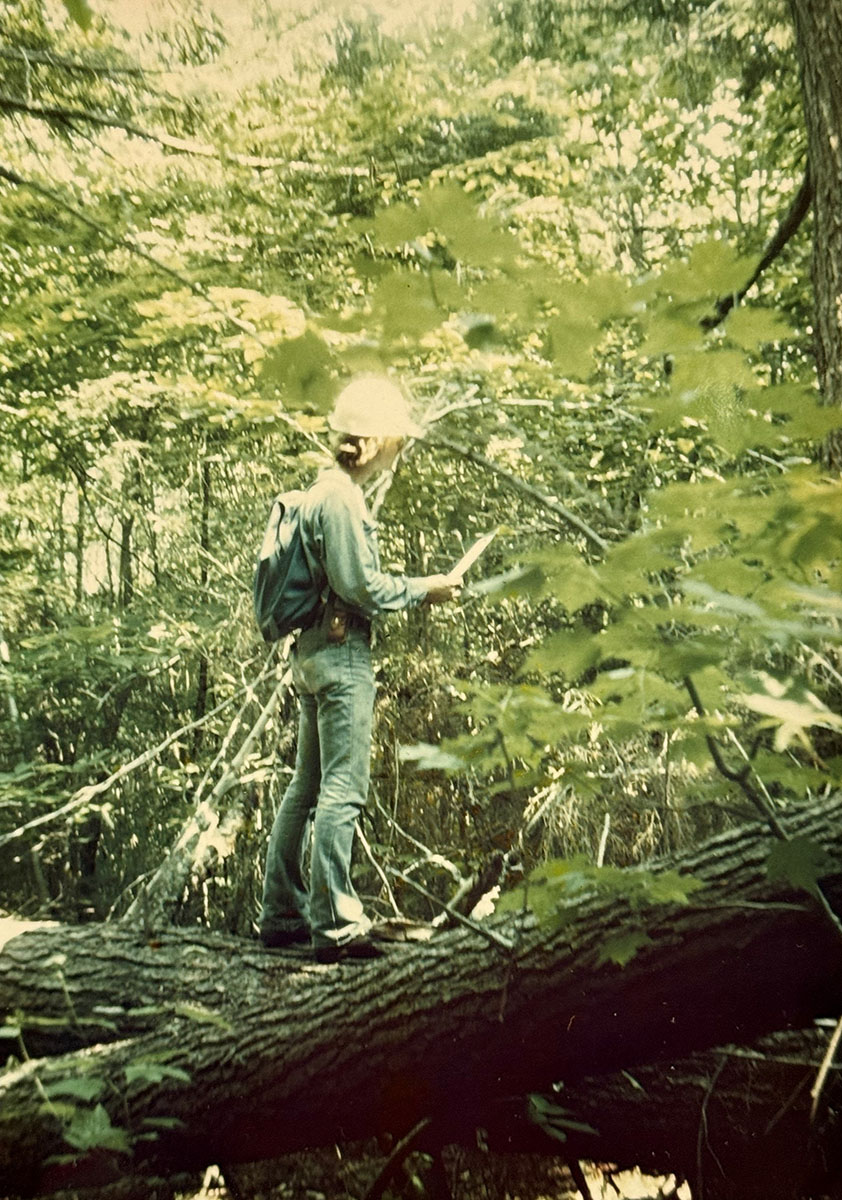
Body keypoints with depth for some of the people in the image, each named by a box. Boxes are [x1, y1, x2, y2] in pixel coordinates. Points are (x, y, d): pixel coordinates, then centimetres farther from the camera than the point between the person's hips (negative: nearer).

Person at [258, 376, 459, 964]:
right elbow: (361, 585, -19)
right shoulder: (340, 497, -13)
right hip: (341, 655, -11)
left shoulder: (325, 492, 18)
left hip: (315, 651, 11)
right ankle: (335, 925, -4)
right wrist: (423, 589, -7)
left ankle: (283, 915, 21)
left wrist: (411, 589, 16)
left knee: (307, 787, 13)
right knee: (343, 789, -8)